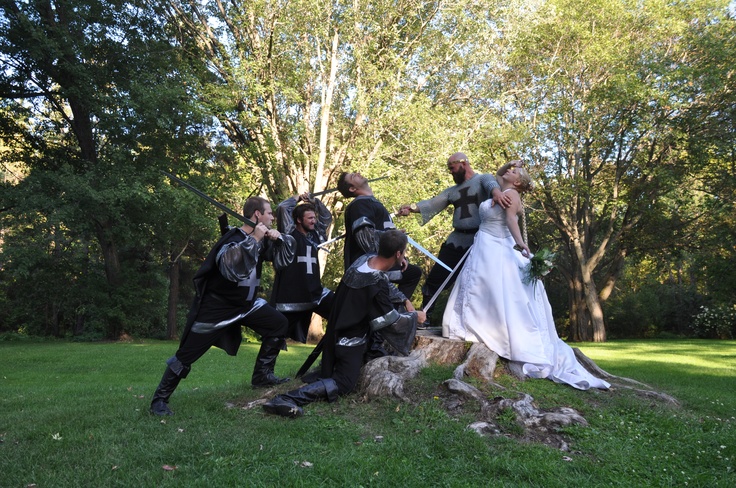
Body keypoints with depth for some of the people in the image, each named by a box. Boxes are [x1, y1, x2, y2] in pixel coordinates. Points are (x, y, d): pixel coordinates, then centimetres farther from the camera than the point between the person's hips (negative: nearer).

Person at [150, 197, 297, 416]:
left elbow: (284, 258, 5)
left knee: (279, 324, 3)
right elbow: (233, 270, -41)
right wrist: (253, 239, -37)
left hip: (245, 302, 8)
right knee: (187, 354, -6)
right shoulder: (233, 240, -23)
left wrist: (279, 238, -15)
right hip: (216, 305, -8)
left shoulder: (261, 239, 1)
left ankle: (262, 374, 15)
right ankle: (160, 399, 9)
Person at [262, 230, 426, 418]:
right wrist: (414, 316, 1)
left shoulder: (364, 259, -6)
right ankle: (287, 399, -23)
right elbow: (392, 322, -14)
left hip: (336, 332, 8)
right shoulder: (377, 284, -27)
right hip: (351, 341, -8)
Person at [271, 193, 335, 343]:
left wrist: (313, 201, 9)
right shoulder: (290, 233, -6)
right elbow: (282, 208, -17)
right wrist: (297, 199, 1)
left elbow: (327, 216, 20)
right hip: (290, 294, -5)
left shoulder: (315, 234, 11)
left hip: (314, 291, 6)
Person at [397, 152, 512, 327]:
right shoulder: (452, 191, 18)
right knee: (435, 278, 3)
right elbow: (433, 204, 7)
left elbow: (491, 184, -22)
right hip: (456, 240, 5)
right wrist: (412, 207, -10)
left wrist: (496, 192, -47)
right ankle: (424, 317, 15)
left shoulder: (483, 179, 1)